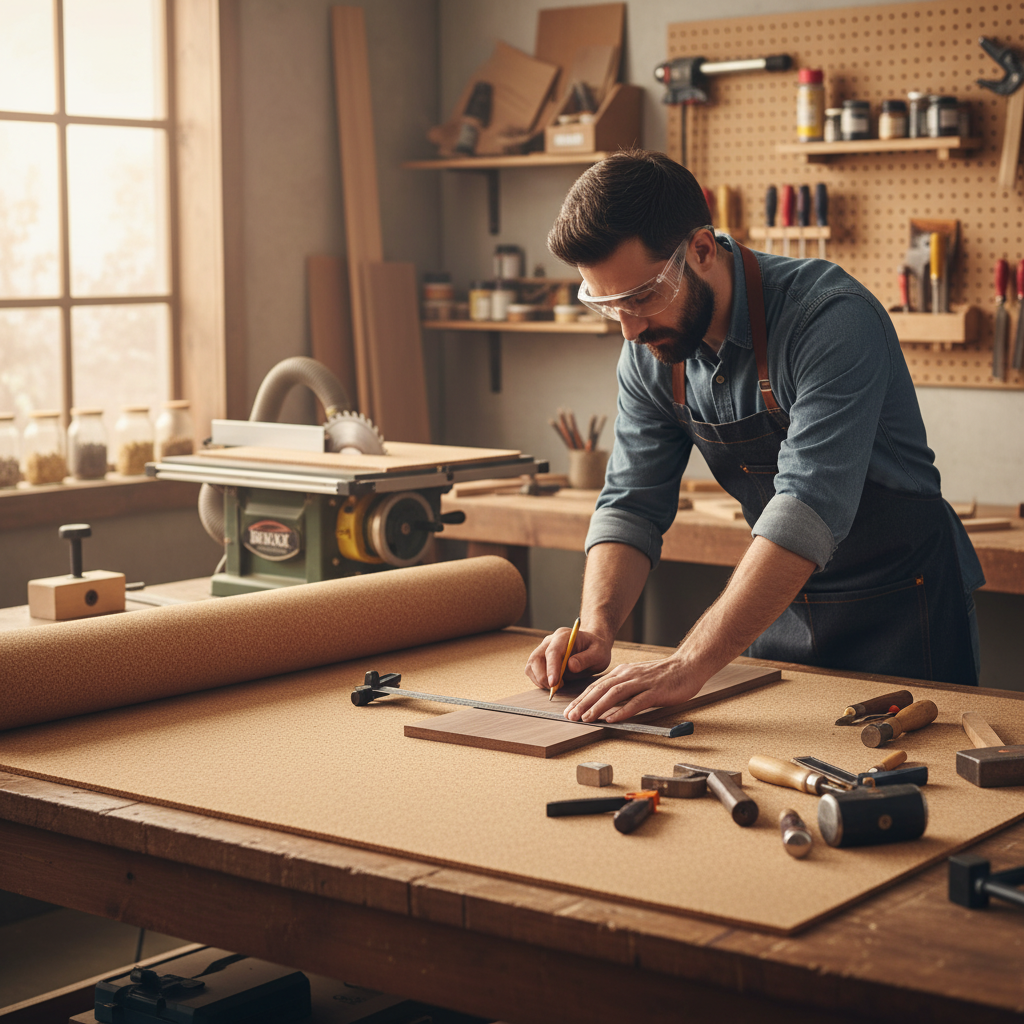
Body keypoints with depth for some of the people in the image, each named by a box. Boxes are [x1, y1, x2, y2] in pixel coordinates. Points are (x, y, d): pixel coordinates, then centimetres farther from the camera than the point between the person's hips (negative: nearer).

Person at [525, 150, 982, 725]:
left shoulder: (833, 319, -28)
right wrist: (596, 629, -21)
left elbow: (809, 510, -37)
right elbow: (633, 505, -1)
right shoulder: (649, 354, -6)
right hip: (785, 604, 6)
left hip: (901, 607, -5)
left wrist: (691, 666, -43)